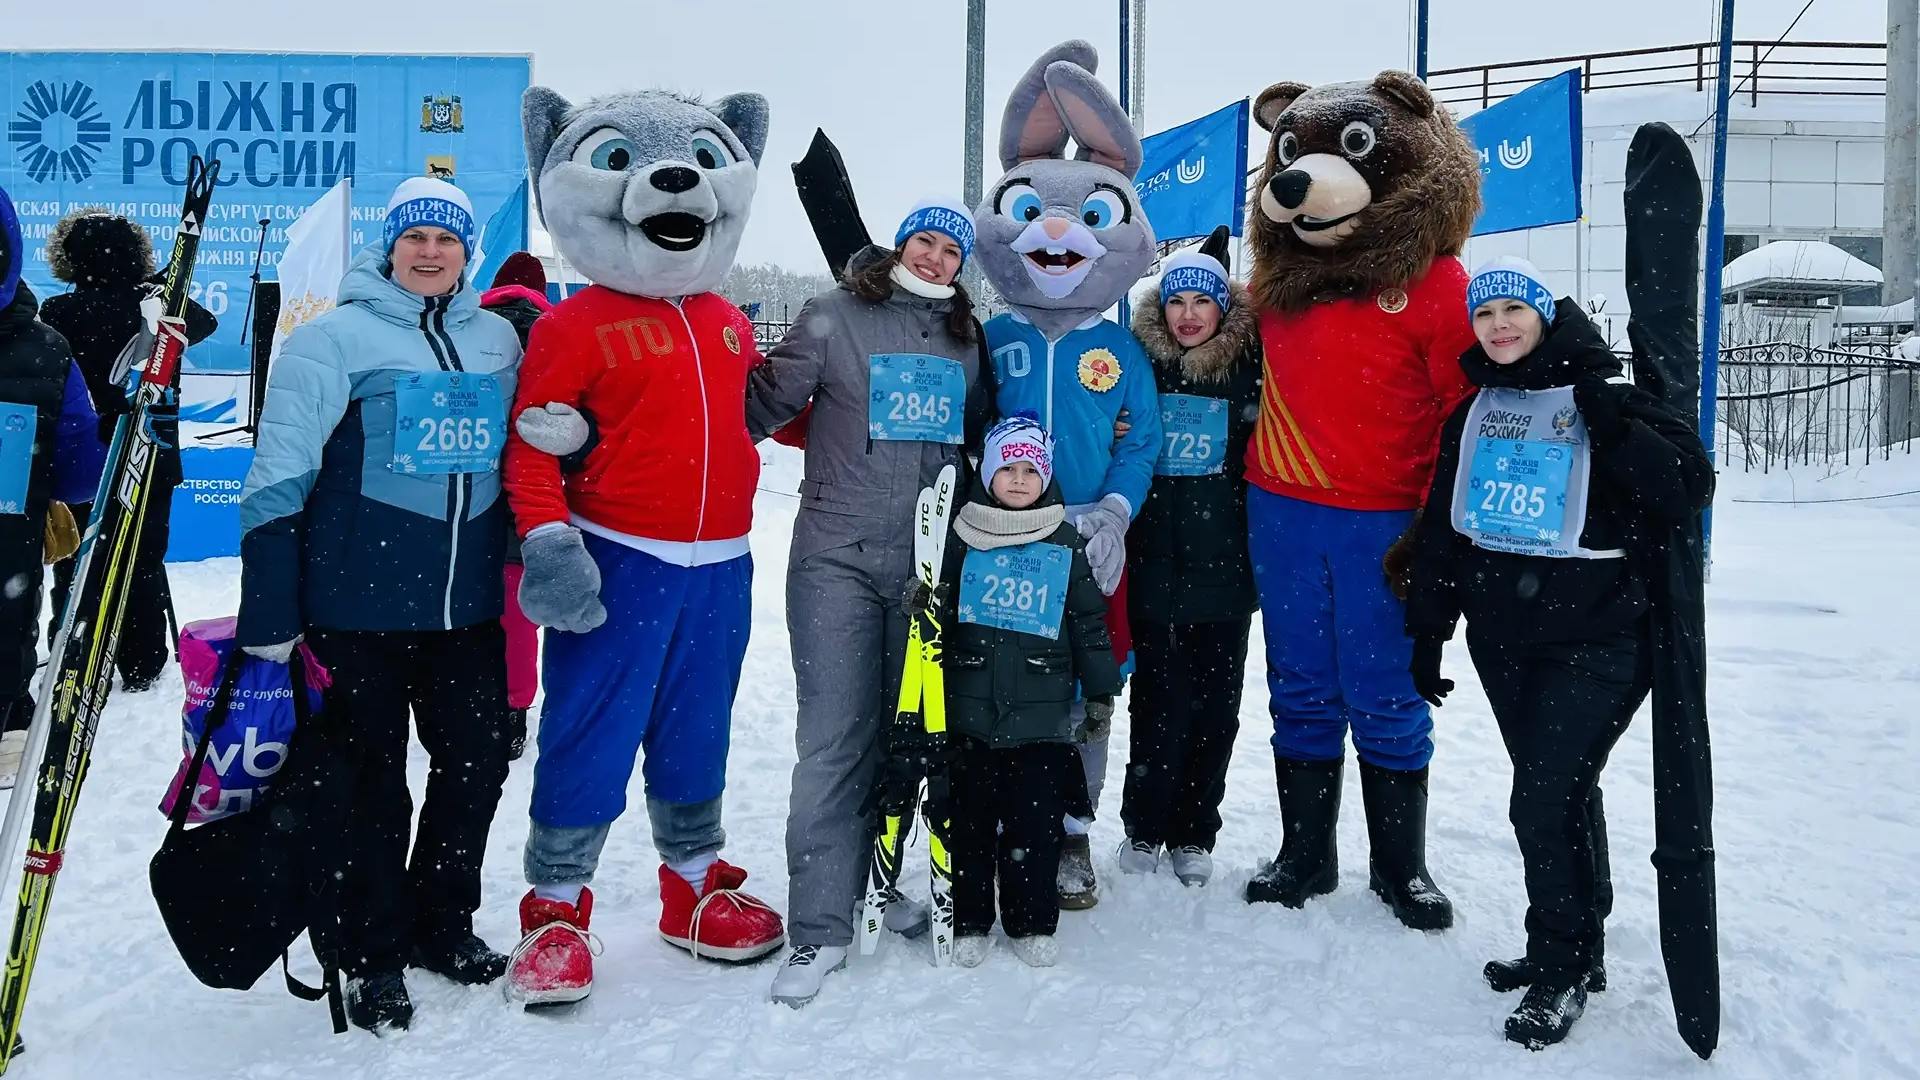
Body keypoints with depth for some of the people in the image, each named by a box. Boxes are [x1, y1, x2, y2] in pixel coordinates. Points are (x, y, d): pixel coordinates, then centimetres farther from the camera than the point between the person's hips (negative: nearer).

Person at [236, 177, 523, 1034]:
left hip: (467, 603, 5)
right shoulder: (336, 338, -6)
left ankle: (441, 924, 34)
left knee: (479, 758, 12)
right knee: (373, 779, 6)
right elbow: (279, 476, -10)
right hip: (359, 603, -4)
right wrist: (268, 612, -14)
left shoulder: (498, 339, 8)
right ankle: (374, 957, 24)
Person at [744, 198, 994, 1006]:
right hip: (838, 557, -4)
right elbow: (765, 404, -2)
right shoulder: (835, 318, -1)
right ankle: (820, 927, 1)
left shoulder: (966, 341, 13)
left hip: (930, 564, 5)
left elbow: (981, 437, 26)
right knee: (834, 741, -6)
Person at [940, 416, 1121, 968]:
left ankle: (1033, 922, 18)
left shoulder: (1068, 545, 6)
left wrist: (1100, 691, 10)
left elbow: (1090, 622, 11)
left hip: (1042, 714, 0)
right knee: (970, 814, 5)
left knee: (1037, 818, 3)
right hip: (970, 709, 0)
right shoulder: (962, 538, 4)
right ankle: (967, 921, 18)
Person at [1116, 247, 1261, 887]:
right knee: (1159, 698, 2)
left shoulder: (1251, 368, 2)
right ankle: (1143, 830, 18)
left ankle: (1193, 834, 21)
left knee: (1215, 702, 7)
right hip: (1155, 563, 0)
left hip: (1225, 563, 0)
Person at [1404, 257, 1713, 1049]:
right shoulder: (1474, 413, 10)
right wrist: (1428, 632, 13)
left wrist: (1615, 427, -25)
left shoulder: (1603, 395, -5)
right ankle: (1575, 952, 29)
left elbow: (1690, 491, -13)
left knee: (1544, 803, -8)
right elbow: (1441, 530, 13)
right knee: (1559, 793, 14)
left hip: (1595, 642, -5)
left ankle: (1561, 968, 10)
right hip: (1503, 641, 5)